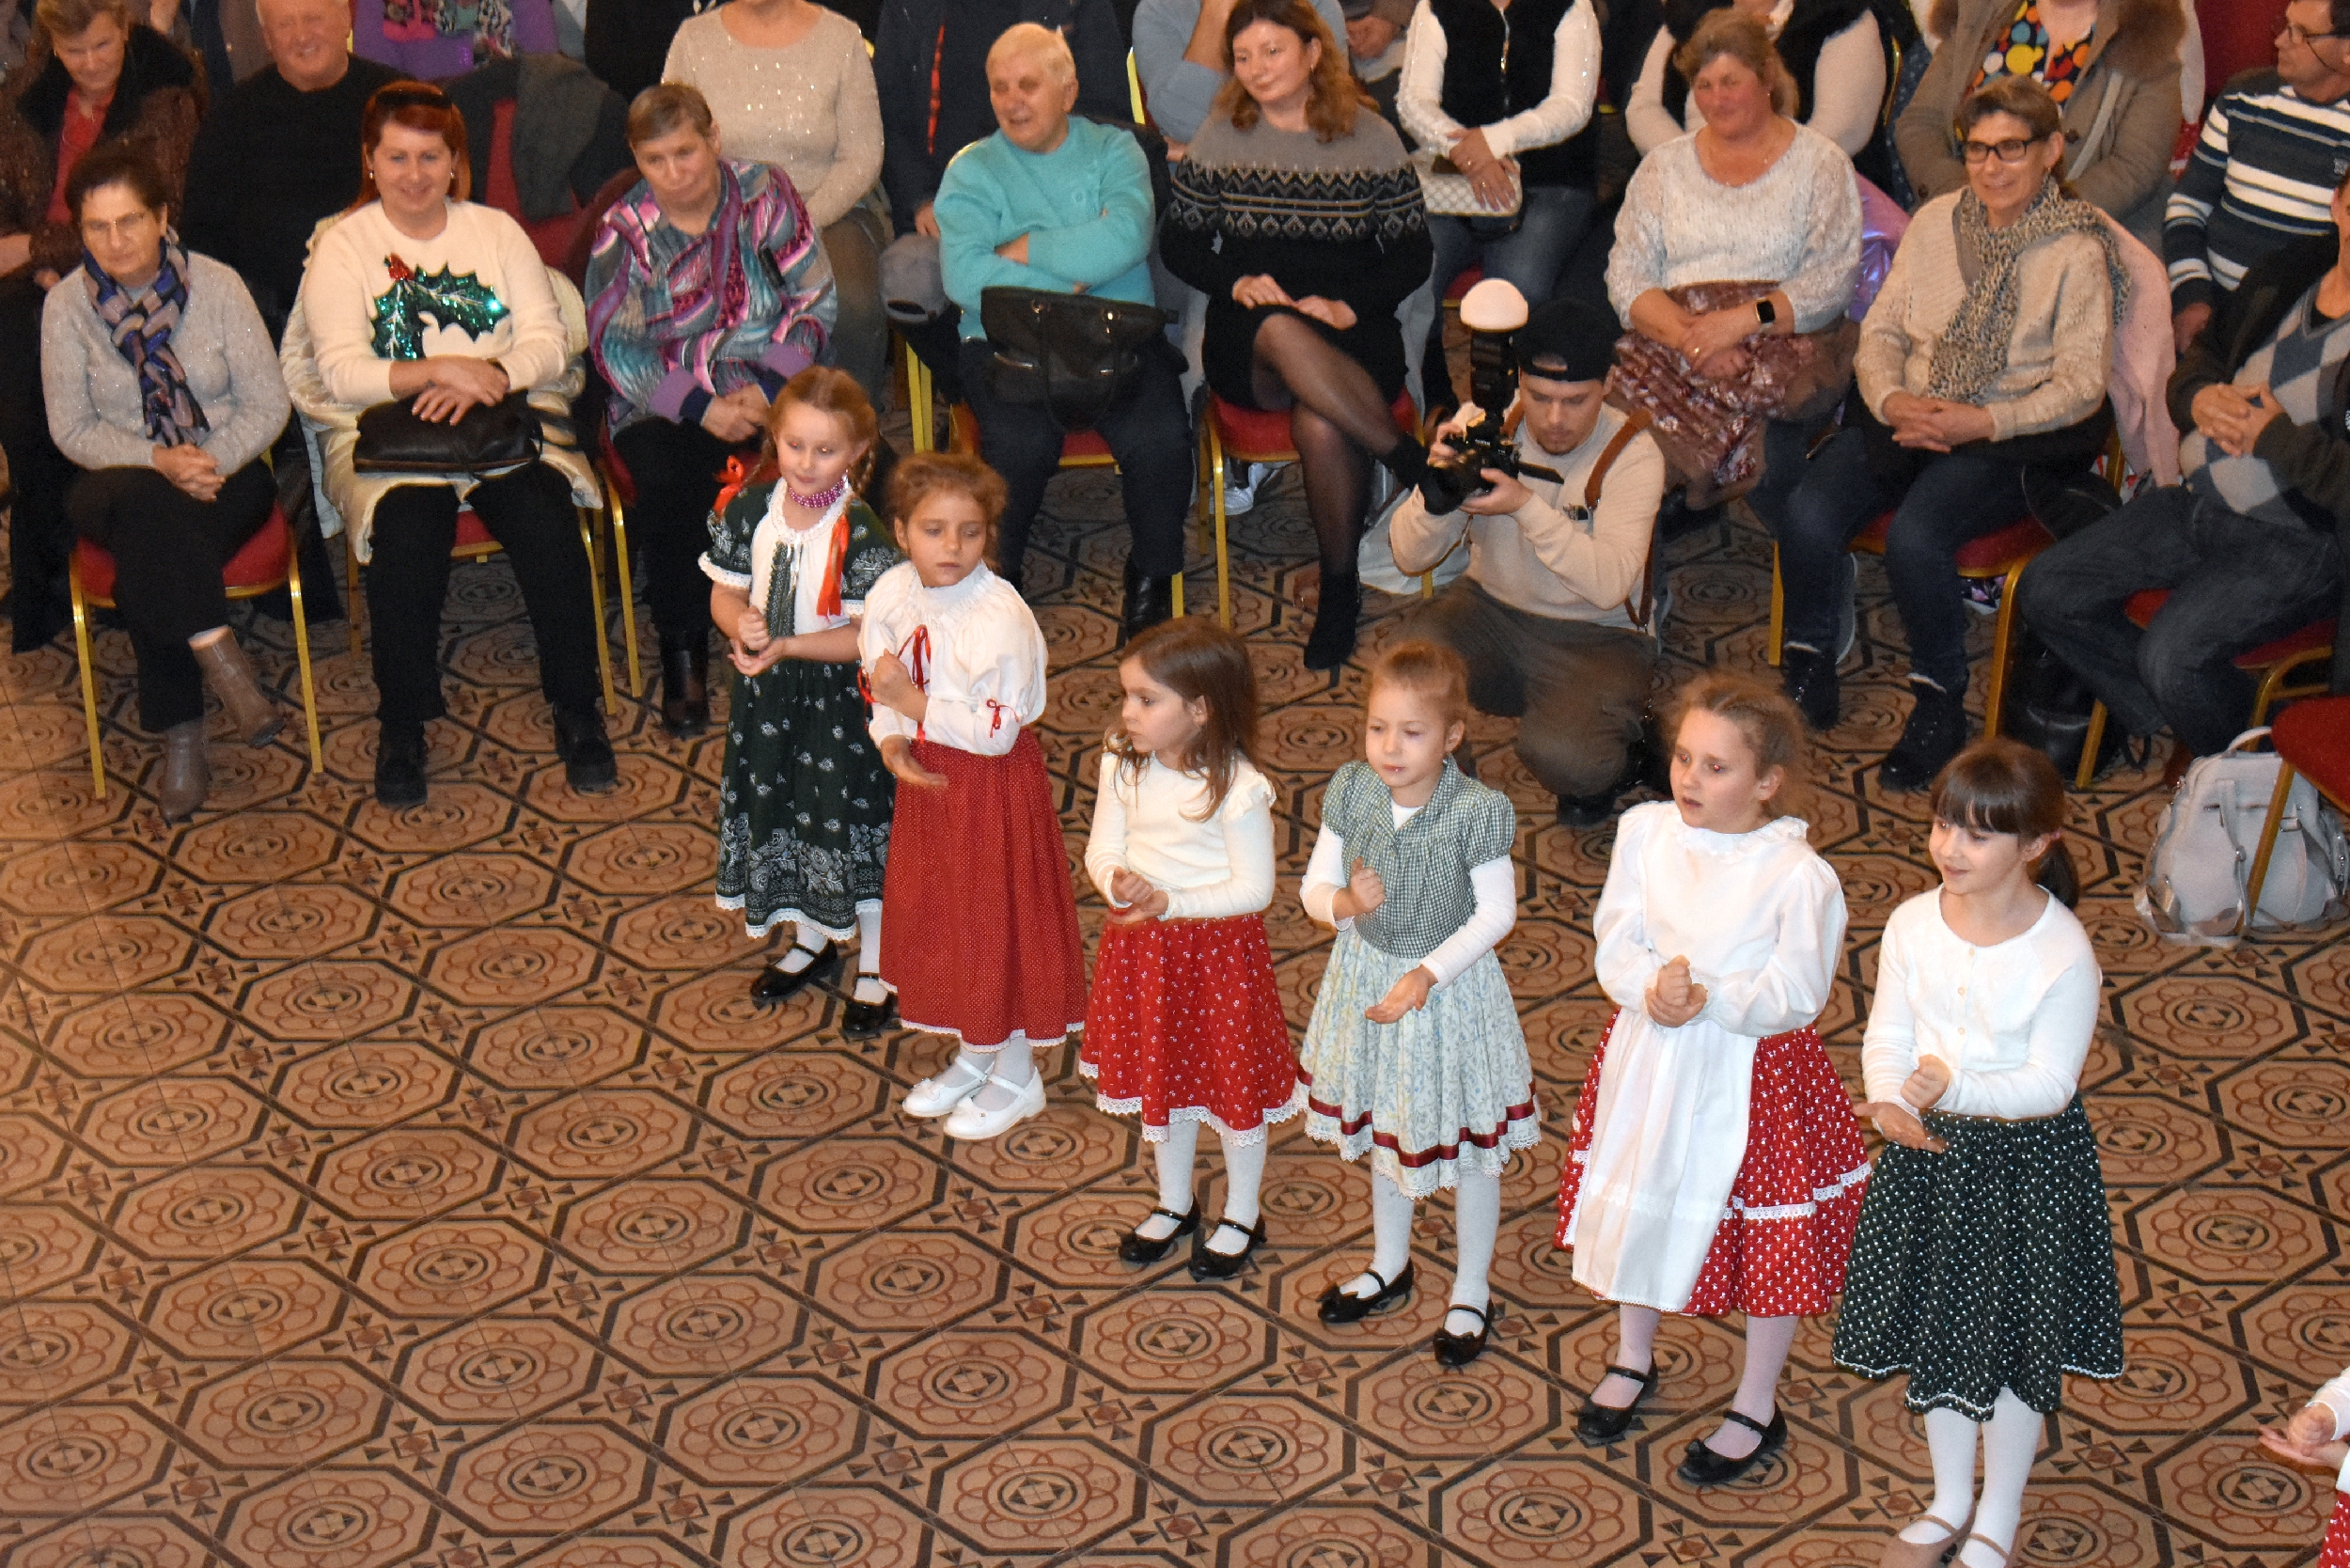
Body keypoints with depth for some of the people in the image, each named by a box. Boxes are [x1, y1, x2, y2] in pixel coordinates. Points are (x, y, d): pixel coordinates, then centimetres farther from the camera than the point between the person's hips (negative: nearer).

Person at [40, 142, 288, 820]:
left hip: (225, 476, -1)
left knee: (146, 562, -33)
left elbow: (268, 404, -3)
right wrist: (159, 462, -17)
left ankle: (181, 737, -28)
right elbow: (72, 428, -1)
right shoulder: (66, 305, -1)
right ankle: (221, 660, -38)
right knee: (146, 508, -38)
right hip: (122, 481, 1)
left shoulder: (216, 285, -4)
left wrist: (210, 461, -20)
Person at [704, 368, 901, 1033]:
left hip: (839, 697, -5)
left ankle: (875, 969, 24)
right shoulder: (748, 508, -7)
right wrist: (742, 624, -20)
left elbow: (867, 635, -21)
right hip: (766, 696, 5)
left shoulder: (861, 531, -22)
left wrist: (786, 646, -29)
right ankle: (812, 941, 44)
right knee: (782, 812, 20)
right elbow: (725, 594, 2)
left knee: (853, 822, 5)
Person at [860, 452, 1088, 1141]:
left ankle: (1016, 1075, 26)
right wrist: (891, 741, -14)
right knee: (934, 916, 20)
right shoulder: (892, 593, -6)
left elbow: (998, 730, -26)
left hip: (991, 784, -7)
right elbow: (878, 679, 5)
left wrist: (914, 704, -27)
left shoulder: (1002, 618, -26)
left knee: (996, 921, 6)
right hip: (924, 776, 7)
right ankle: (971, 1056, 40)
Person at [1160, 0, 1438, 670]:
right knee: (1282, 333, -40)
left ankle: (1340, 586, -15)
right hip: (1245, 343, 1)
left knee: (1319, 425, -36)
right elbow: (1176, 242, 14)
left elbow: (1413, 255, 6)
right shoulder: (1220, 137, 10)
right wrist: (1237, 282, -6)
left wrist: (1348, 305, -11)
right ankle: (1415, 461, -32)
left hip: (1353, 333, -1)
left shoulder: (1371, 137, 7)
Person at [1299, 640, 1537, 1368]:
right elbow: (1314, 887, -4)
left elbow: (1496, 913, -18)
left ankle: (1471, 1294, 31)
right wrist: (1345, 903, -27)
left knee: (1468, 1149, 11)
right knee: (1383, 1129, 24)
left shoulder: (1476, 811, -24)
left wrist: (1427, 974, -26)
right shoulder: (1351, 793, -12)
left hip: (1451, 988, -4)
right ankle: (1390, 1267, 46)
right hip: (1367, 976, 5)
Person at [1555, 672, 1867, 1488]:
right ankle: (1633, 1359, 50)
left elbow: (1793, 996, -21)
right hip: (1645, 1061, 4)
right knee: (1636, 1208, 23)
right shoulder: (1645, 831, -9)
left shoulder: (1798, 876, -22)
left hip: (1751, 1076, -4)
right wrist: (1651, 988, -28)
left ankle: (1756, 1407, 35)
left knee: (1766, 1238, 12)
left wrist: (1709, 1000, -35)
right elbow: (1615, 944, -8)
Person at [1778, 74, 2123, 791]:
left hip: (2015, 435, -5)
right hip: (1908, 416, 5)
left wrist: (1983, 422, -20)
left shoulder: (2078, 250, -3)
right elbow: (1880, 330, 12)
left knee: (1914, 535, -32)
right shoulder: (1935, 222, 12)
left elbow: (2080, 385, -7)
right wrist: (1893, 400, -10)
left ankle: (1940, 705, -10)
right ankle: (1807, 670, 0)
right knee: (1808, 514, -22)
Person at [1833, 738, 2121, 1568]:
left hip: (2026, 1161, -4)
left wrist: (1956, 1087, -36)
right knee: (1934, 1327, 19)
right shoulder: (1913, 924, -10)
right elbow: (1887, 1037, -3)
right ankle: (1950, 1500, 41)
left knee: (2015, 1342, 12)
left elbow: (2050, 1083, -21)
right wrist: (1891, 1102, -23)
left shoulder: (2063, 954, -23)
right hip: (1927, 1152, 4)